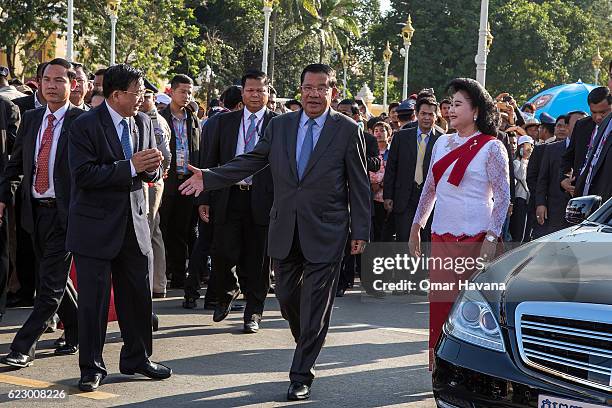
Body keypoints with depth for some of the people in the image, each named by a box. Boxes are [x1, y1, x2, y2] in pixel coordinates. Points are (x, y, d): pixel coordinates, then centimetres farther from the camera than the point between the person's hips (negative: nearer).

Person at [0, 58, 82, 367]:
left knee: (51, 283, -5)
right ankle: (77, 335, 31)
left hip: (65, 212, -7)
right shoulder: (31, 119, 10)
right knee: (54, 278, 15)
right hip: (36, 211, 7)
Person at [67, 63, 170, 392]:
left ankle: (136, 358, 27)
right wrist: (130, 166, -25)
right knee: (93, 299, 1)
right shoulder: (84, 126, -12)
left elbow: (152, 173, 12)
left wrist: (151, 167, -13)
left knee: (138, 295, 12)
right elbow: (83, 175, -21)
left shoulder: (143, 122, 8)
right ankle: (92, 368, 13)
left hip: (134, 223, 6)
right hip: (95, 226, -6)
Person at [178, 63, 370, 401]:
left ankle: (301, 375, 9)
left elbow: (359, 185, -1)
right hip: (285, 230, 4)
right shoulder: (280, 125, 6)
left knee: (315, 305, -1)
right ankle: (309, 345, 38)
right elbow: (250, 161, 6)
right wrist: (209, 177, -5)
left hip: (325, 232, -4)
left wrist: (360, 232, -4)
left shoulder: (347, 130, -3)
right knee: (286, 297, 13)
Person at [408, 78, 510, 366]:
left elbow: (503, 196, -8)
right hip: (441, 238, 5)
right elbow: (429, 189, 21)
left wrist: (491, 238, -15)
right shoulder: (442, 143, 13)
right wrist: (416, 228, 21)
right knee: (439, 305, 3)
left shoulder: (491, 148, -5)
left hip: (474, 239, -5)